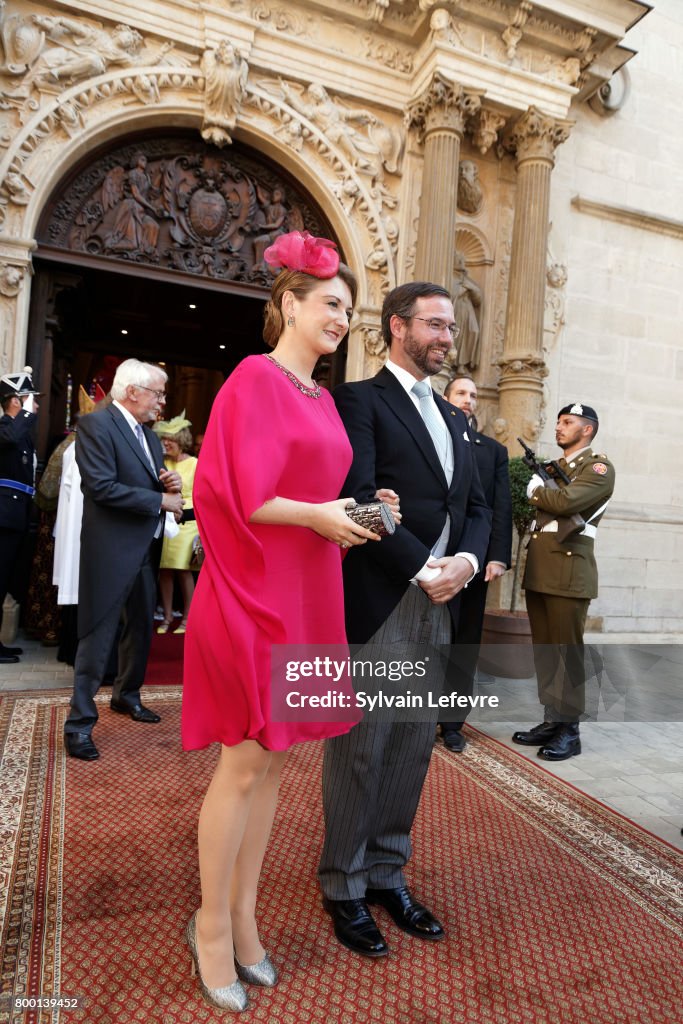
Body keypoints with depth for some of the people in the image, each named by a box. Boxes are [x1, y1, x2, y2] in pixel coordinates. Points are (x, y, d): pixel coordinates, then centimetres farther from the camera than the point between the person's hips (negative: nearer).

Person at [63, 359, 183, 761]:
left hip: (147, 549, 9)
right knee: (98, 635, -2)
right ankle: (80, 722, 9)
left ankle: (127, 695, 38)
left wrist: (172, 483, -2)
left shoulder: (150, 436, 14)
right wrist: (160, 499, -17)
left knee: (141, 629, 19)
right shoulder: (96, 424, -11)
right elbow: (102, 487, -21)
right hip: (112, 550, -8)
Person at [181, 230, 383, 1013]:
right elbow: (234, 492, -15)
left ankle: (242, 915, 30)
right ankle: (212, 925, 24)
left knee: (271, 759, 14)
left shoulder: (323, 398, 16)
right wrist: (319, 516, -14)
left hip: (307, 592, 8)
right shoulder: (254, 378, -8)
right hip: (255, 591, -8)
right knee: (245, 763, 2)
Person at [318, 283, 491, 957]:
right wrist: (424, 568, -15)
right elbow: (358, 497, -15)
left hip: (438, 606, 7)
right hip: (377, 602, -7)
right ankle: (344, 887, 24)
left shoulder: (454, 418, 19)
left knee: (414, 747, 14)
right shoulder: (359, 400, -4)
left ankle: (386, 872, 32)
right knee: (361, 747, 5)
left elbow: (475, 506, 16)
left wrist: (466, 559, -4)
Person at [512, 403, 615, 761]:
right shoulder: (553, 467, 22)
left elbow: (565, 502, -20)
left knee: (567, 651, -2)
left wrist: (535, 490, -3)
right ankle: (551, 720, 19)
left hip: (569, 572, -8)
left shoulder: (599, 467, -4)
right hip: (538, 571, 8)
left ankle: (569, 729, 8)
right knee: (544, 650, 10)